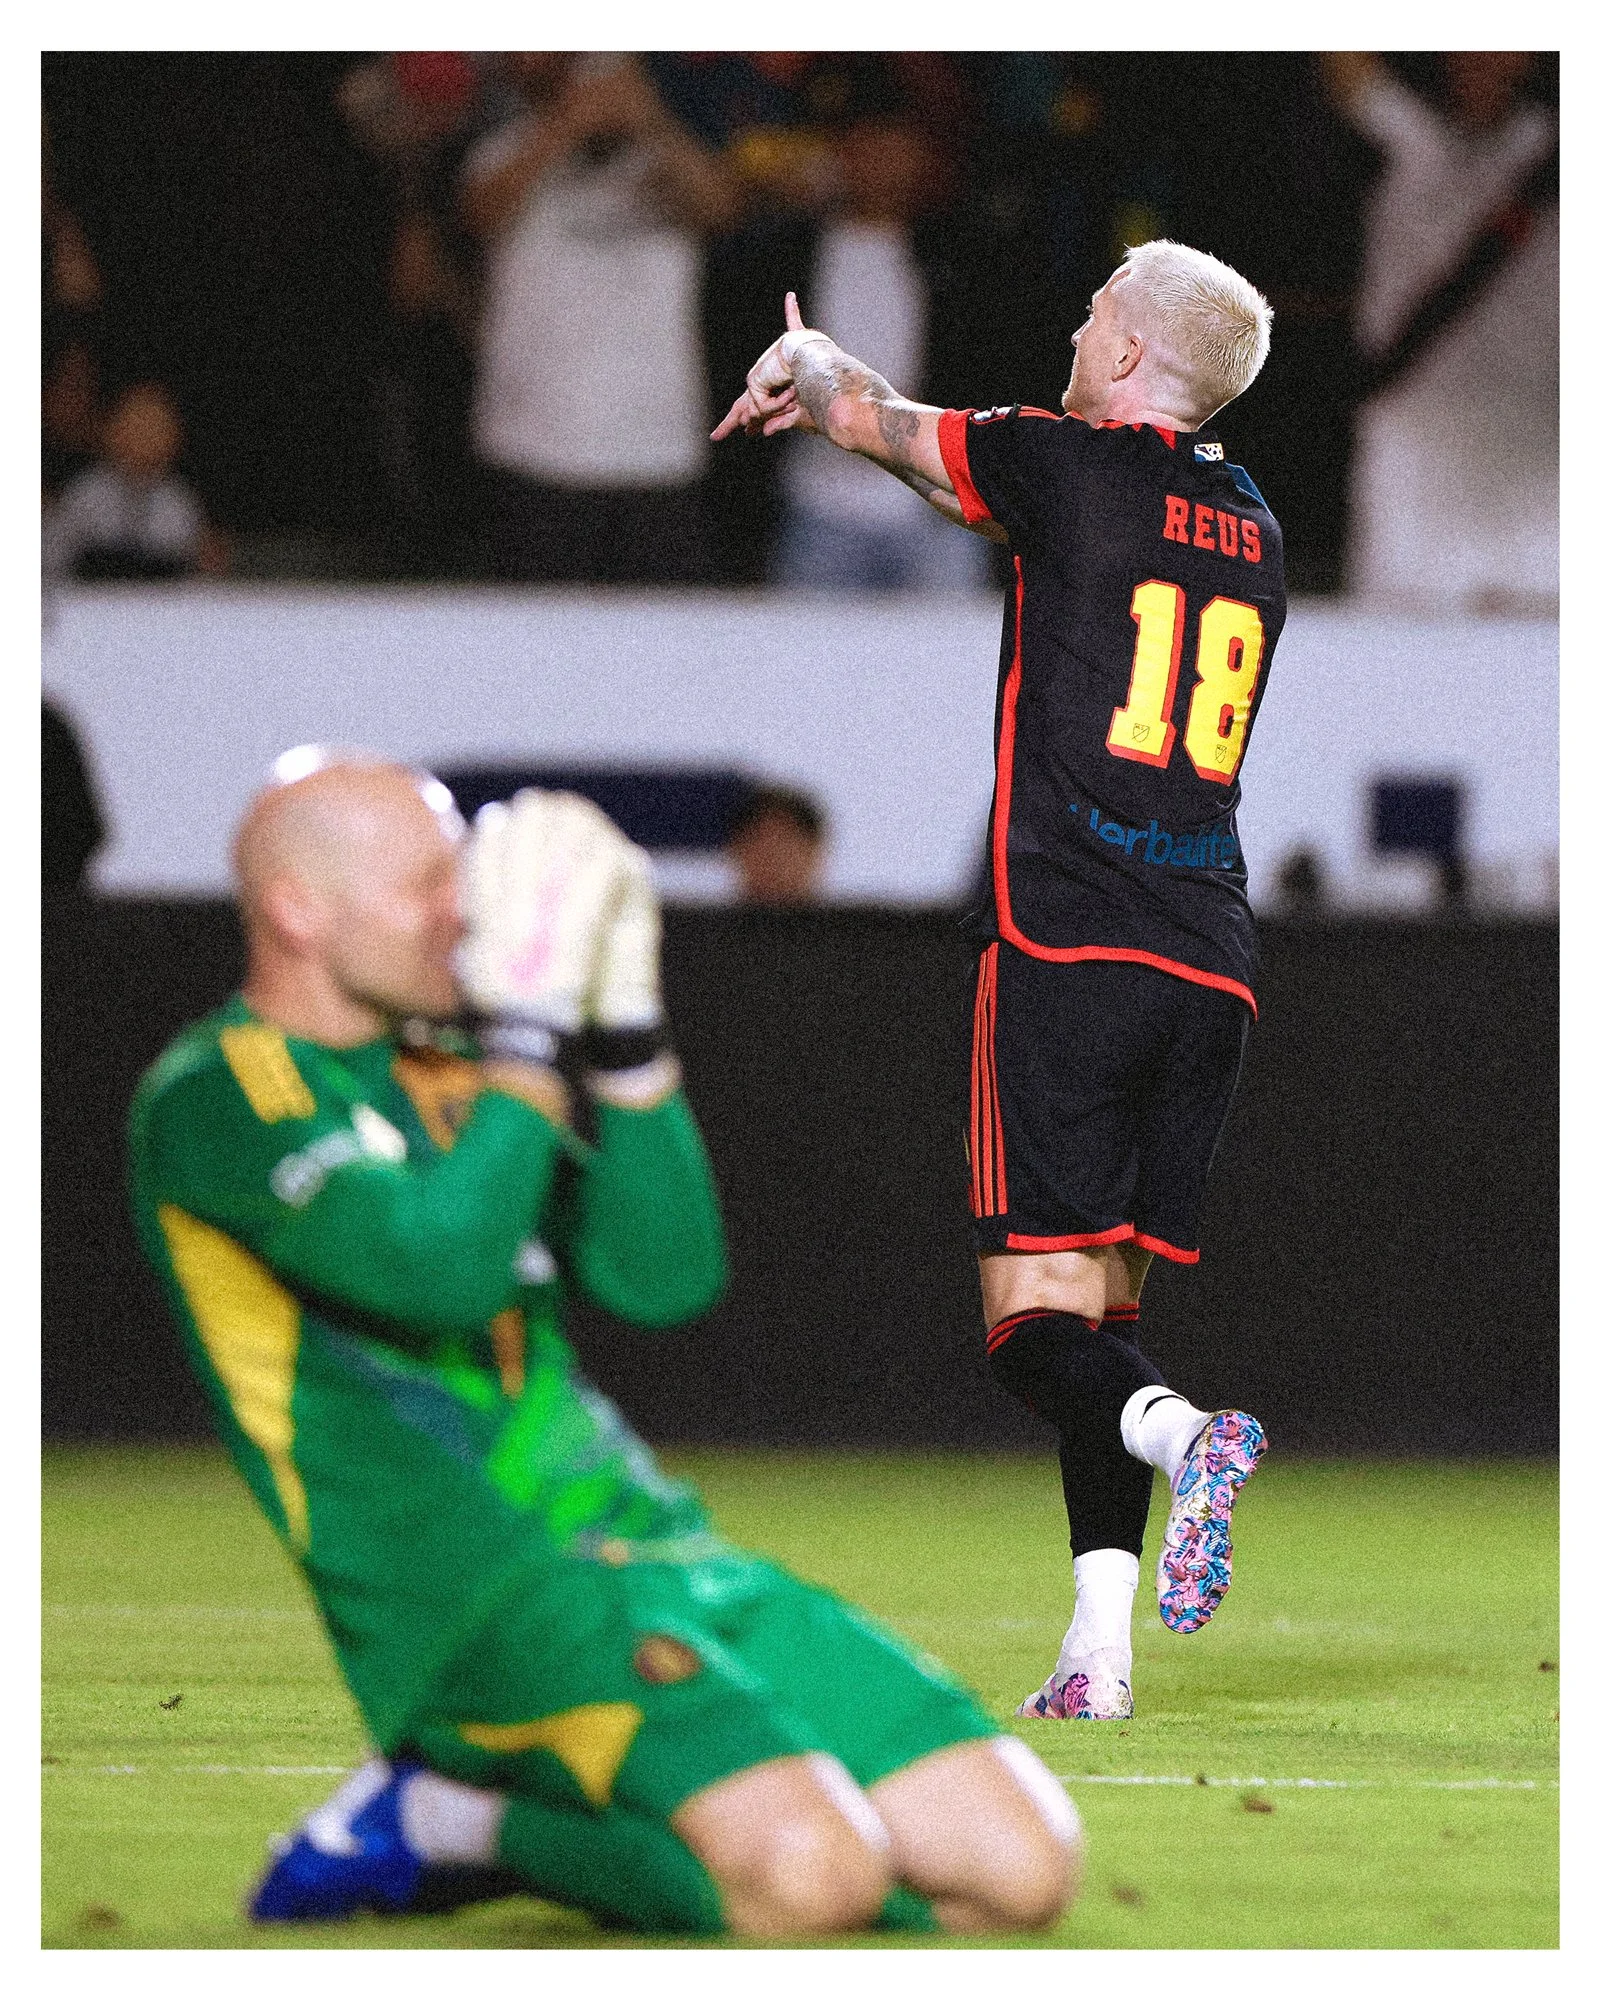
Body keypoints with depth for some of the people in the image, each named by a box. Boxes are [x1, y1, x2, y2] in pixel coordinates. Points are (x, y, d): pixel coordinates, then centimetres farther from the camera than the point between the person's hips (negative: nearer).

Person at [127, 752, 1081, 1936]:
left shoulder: (445, 1071, 21)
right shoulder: (218, 1094, -4)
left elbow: (666, 1279, 14)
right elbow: (442, 1268, -20)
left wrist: (625, 1028, 6)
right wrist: (532, 1028, -11)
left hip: (659, 1556, 9)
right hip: (474, 1601, -9)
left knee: (1020, 1865, -6)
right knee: (809, 1874, -32)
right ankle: (461, 1821, -6)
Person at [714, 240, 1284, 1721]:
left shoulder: (1077, 467, -3)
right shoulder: (1254, 528, 16)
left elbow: (873, 418, 11)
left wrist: (801, 368, 34)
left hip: (1064, 945, -6)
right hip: (1211, 972, 6)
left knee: (1037, 1328, -4)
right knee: (1104, 1309, 12)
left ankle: (1180, 1433, -35)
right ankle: (1101, 1650, 1)